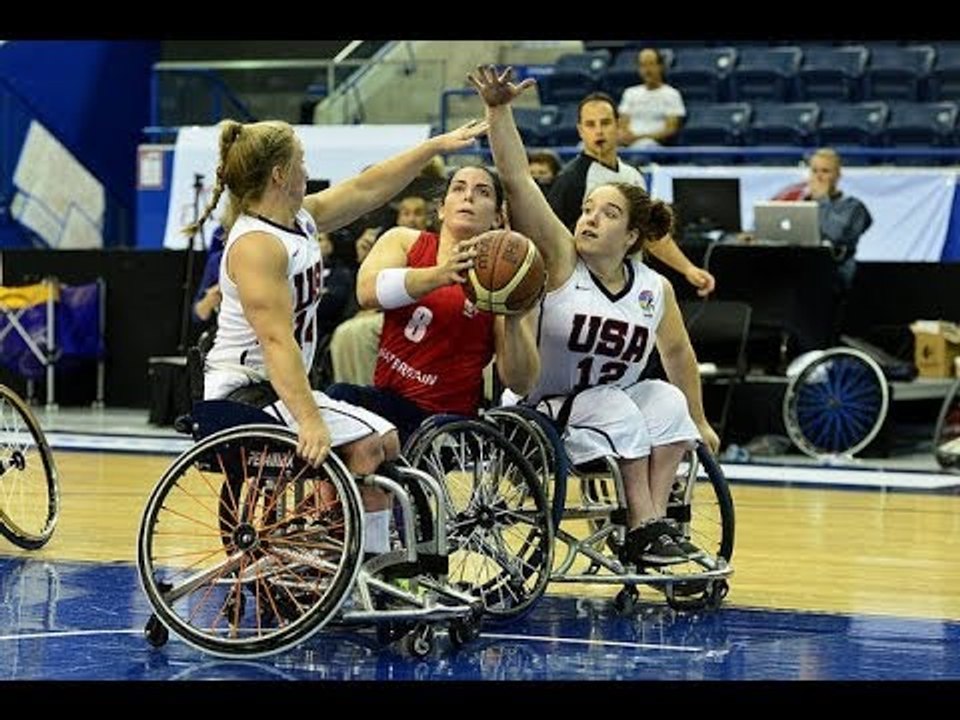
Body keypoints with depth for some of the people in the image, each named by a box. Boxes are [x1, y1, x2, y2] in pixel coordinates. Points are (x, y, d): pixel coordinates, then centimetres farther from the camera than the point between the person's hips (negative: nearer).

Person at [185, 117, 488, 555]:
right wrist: (309, 420, -38)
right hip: (243, 394, -11)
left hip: (283, 388, 11)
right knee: (362, 446, -21)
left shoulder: (301, 220, 9)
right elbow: (277, 340, -30)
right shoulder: (256, 244, -20)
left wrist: (435, 146, 24)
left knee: (386, 440, 6)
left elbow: (367, 189, 21)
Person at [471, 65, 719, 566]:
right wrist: (499, 111, -35)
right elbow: (516, 179, -23)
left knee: (669, 400, -19)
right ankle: (641, 529, -24)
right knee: (617, 407, -28)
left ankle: (655, 519, -19)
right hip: (545, 414, -5)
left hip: (619, 406, 5)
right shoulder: (560, 261, -13)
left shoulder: (655, 289, -1)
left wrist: (698, 422, 23)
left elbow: (677, 352, 16)